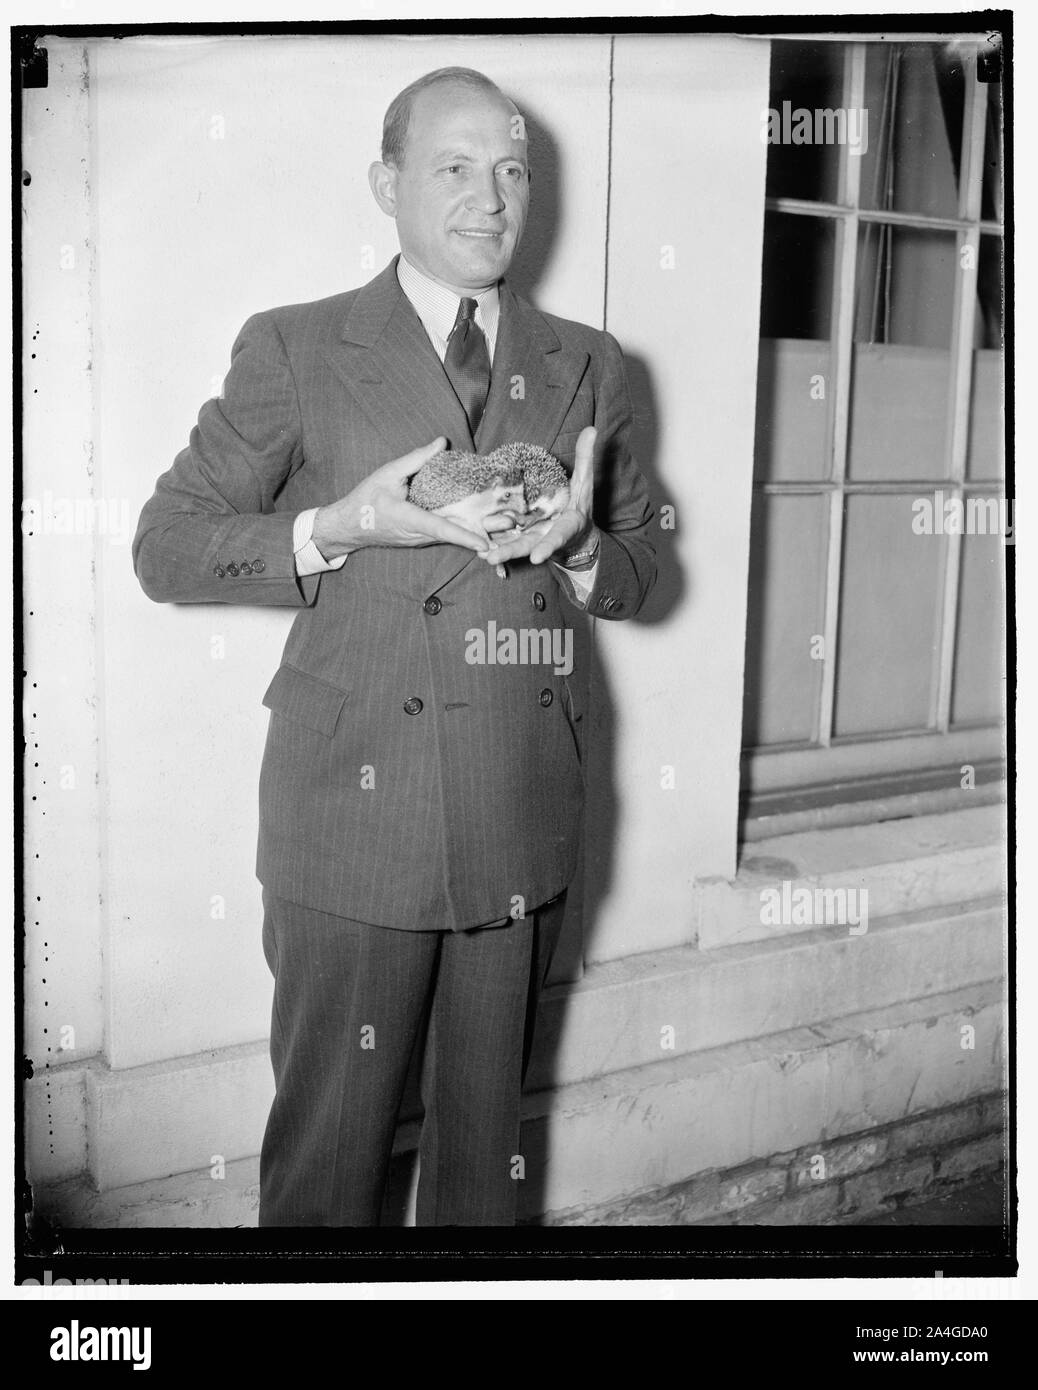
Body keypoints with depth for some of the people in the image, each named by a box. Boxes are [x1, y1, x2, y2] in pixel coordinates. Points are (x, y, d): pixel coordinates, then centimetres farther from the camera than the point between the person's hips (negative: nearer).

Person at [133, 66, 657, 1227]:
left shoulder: (587, 366, 11)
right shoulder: (295, 350, 0)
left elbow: (636, 572, 16)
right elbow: (164, 549, 0)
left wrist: (575, 547, -8)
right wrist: (339, 529, -16)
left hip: (525, 821, 4)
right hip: (355, 815, -3)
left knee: (486, 1130, 17)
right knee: (328, 1141, 6)